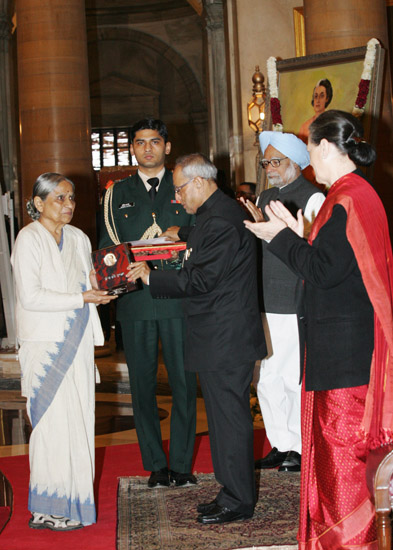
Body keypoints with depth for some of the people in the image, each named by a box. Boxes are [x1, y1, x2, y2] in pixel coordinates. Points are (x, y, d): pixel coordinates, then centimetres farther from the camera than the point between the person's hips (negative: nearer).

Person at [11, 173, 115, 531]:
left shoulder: (78, 239, 14)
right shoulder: (29, 239, -7)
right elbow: (30, 296, -15)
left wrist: (98, 288, -1)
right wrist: (82, 298, -16)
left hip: (77, 342, 7)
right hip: (45, 344, -7)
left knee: (79, 419, 6)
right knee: (54, 422, -7)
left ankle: (74, 498, 14)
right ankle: (46, 510, 0)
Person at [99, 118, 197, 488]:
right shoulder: (117, 194, 13)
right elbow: (107, 246, 9)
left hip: (178, 297, -1)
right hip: (135, 301, 1)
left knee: (184, 382, -1)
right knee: (142, 385, 3)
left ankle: (181, 464, 10)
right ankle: (156, 465, 13)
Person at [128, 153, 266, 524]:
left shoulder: (220, 219, -18)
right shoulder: (215, 213, 16)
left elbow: (200, 279, -21)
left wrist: (151, 278, -16)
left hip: (226, 340, -11)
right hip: (220, 338, 11)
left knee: (229, 417, -3)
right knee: (225, 416, 15)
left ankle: (237, 501, 7)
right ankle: (234, 493, 25)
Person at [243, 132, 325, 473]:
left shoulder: (312, 198, -7)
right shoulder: (265, 198, 16)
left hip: (294, 307, -7)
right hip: (264, 304, 7)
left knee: (294, 378, -1)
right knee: (265, 378, 12)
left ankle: (301, 448, 14)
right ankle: (281, 445, 24)